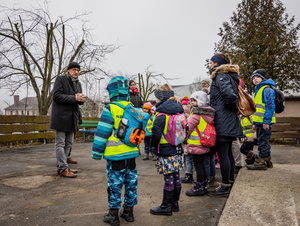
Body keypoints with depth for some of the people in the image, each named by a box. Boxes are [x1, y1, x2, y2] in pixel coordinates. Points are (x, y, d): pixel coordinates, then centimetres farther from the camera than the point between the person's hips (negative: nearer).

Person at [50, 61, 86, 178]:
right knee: (60, 143, -3)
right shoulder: (60, 79, -4)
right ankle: (63, 168, 0)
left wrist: (81, 99, -5)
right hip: (61, 116, -8)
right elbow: (56, 96, -15)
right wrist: (74, 98, -20)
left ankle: (60, 166, 20)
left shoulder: (78, 83, 17)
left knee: (69, 143, 10)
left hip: (72, 117, 8)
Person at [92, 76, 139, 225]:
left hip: (115, 155, -5)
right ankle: (129, 212, 28)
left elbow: (102, 133, -13)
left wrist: (97, 153, -5)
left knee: (115, 185, 6)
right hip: (131, 154, 5)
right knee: (131, 183, 15)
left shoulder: (110, 109, -13)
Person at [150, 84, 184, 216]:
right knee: (176, 177, 14)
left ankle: (166, 207, 13)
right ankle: (174, 204, 28)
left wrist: (154, 145, -3)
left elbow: (156, 134, -20)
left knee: (168, 179, 0)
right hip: (177, 150, 8)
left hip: (166, 152, -8)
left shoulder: (161, 115, -17)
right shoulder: (179, 112, 8)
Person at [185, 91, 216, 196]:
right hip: (204, 145, 9)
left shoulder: (196, 115, -18)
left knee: (198, 166, 0)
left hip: (196, 144, -9)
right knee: (202, 165, 17)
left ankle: (198, 188, 10)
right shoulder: (208, 114, 8)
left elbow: (188, 129, -14)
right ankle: (203, 186, 27)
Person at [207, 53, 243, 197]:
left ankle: (225, 187, 3)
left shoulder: (221, 76, -11)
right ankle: (230, 182, 26)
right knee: (227, 152, 16)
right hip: (228, 120, 10)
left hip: (223, 120, -10)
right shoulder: (228, 76, 19)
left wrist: (235, 109, -13)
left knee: (222, 153, -5)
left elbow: (230, 94, -27)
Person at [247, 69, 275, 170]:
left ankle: (261, 162, -2)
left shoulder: (267, 90, -9)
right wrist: (255, 123, 22)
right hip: (259, 122, 10)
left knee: (262, 142, -7)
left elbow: (270, 106, -17)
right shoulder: (257, 90, 21)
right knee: (263, 142, 14)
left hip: (265, 123, -10)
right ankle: (267, 161, 24)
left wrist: (266, 121, -22)